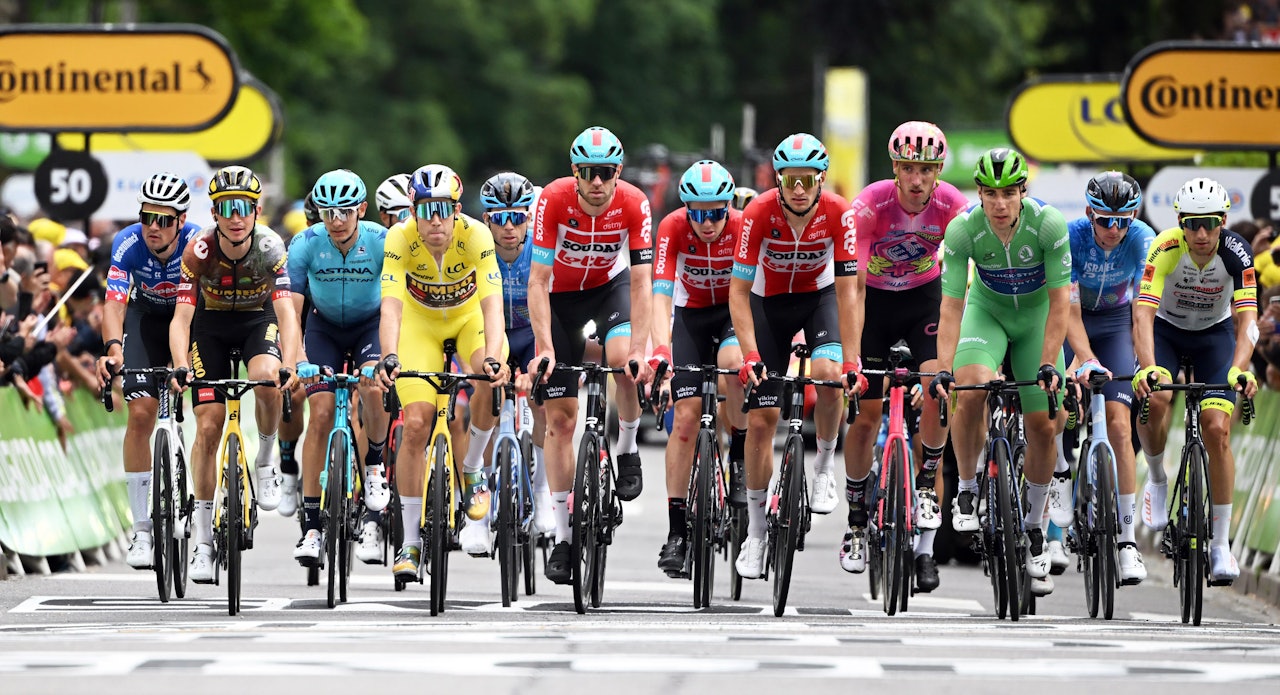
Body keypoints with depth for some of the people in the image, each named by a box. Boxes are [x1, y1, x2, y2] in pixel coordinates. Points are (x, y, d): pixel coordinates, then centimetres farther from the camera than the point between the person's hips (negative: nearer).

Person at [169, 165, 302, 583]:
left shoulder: (270, 247, -27)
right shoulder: (200, 250, -27)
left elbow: (287, 313, -33)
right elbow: (181, 317, -31)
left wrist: (289, 366, -49)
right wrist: (180, 367, -48)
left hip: (258, 319, 0)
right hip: (211, 323, 0)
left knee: (267, 380, -33)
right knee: (208, 427, -8)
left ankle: (265, 461, -4)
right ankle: (203, 540, 1)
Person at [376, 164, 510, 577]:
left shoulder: (476, 236, -30)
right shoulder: (401, 240, -29)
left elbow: (492, 304, -38)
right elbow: (391, 307, -37)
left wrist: (493, 358, -55)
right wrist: (389, 358, -55)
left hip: (469, 316, 0)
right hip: (421, 322, 0)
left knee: (493, 378, -33)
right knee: (416, 425, -13)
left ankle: (471, 472, -7)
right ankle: (411, 541, -1)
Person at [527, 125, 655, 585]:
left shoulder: (633, 204, -25)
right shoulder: (554, 200, -28)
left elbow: (641, 283, -24)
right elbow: (538, 280, -26)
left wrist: (639, 350, -33)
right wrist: (544, 349, -33)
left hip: (610, 287, 0)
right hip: (560, 297, 0)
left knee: (622, 359, -33)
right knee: (560, 418, -3)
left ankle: (628, 451, -4)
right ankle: (563, 537, 3)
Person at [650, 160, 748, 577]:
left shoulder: (744, 227, -25)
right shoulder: (673, 228, -23)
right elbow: (661, 294, -30)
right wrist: (660, 349, -46)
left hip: (737, 311, -1)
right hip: (691, 314, 1)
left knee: (733, 364, -35)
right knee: (686, 415, -9)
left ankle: (740, 456, -9)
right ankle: (676, 530, -5)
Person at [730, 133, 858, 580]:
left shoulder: (838, 214, -26)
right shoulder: (759, 214, -27)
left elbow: (847, 291, -24)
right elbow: (739, 291, -23)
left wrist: (850, 360, -29)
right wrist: (750, 355, -32)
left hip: (819, 296, 0)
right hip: (769, 302, 0)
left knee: (828, 374, -31)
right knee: (761, 418, -3)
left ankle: (826, 464, -4)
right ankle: (755, 532, 8)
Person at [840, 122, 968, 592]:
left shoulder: (952, 206, -23)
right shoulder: (871, 204, -28)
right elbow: (852, 283, -28)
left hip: (924, 296, 1)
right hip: (875, 299, -1)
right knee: (866, 410, -2)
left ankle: (928, 483, -2)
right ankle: (856, 522, 15)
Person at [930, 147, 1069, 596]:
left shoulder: (1049, 224, -28)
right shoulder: (963, 230, -26)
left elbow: (1059, 302, -23)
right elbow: (951, 306, -25)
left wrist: (1048, 364, -28)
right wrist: (944, 370, -34)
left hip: (1036, 318, 1)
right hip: (987, 311, 0)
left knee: (1044, 427, -3)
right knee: (972, 389, -30)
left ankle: (1033, 531, 16)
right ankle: (967, 492, -9)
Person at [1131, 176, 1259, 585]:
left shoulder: (1236, 254, -27)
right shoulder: (1166, 249, -30)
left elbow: (1247, 320, -33)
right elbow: (1143, 313, -38)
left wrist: (1239, 369, -52)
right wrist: (1149, 368, -55)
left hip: (1214, 335, 1)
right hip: (1166, 331, -1)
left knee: (1217, 430, -13)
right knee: (1154, 398, -31)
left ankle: (1221, 544, -5)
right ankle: (1156, 480, -1)